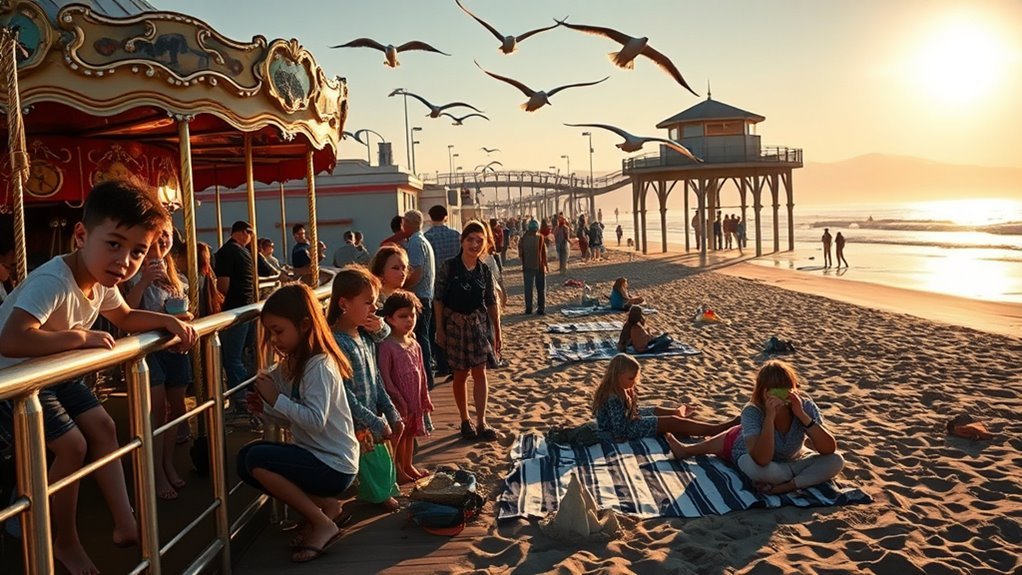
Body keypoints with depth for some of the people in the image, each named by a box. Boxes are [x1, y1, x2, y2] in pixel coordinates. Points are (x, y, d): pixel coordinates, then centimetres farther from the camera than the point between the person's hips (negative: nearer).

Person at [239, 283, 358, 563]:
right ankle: (324, 505, 7)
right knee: (245, 460, 6)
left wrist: (277, 398, -23)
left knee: (256, 459, -22)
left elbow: (315, 421, -29)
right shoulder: (290, 364, 8)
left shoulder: (319, 365, -19)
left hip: (334, 466, -9)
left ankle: (323, 524, -6)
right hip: (313, 455, 9)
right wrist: (266, 408, -4)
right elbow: (292, 420, 13)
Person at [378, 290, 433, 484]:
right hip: (397, 401, -7)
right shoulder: (386, 346, -18)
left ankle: (408, 466, 34)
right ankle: (396, 470, 17)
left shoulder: (415, 345, 5)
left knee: (410, 432, 19)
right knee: (397, 435, 3)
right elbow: (385, 377, -19)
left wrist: (425, 398, 14)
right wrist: (398, 400, -19)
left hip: (414, 400, 7)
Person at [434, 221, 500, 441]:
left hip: (477, 324, 2)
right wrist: (439, 329, -10)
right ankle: (465, 422, 22)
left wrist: (497, 331, 8)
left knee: (480, 373, -3)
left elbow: (491, 303, 6)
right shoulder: (449, 268, -9)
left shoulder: (484, 271, 1)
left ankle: (481, 423, 2)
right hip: (454, 324, -2)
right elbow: (438, 299, -7)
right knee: (460, 375, 8)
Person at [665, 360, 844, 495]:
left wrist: (802, 415, -43)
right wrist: (770, 416, -51)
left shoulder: (805, 405, -27)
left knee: (836, 461, -20)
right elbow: (761, 460, -45)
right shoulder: (752, 411, -34)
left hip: (788, 462, 5)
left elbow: (829, 449, -33)